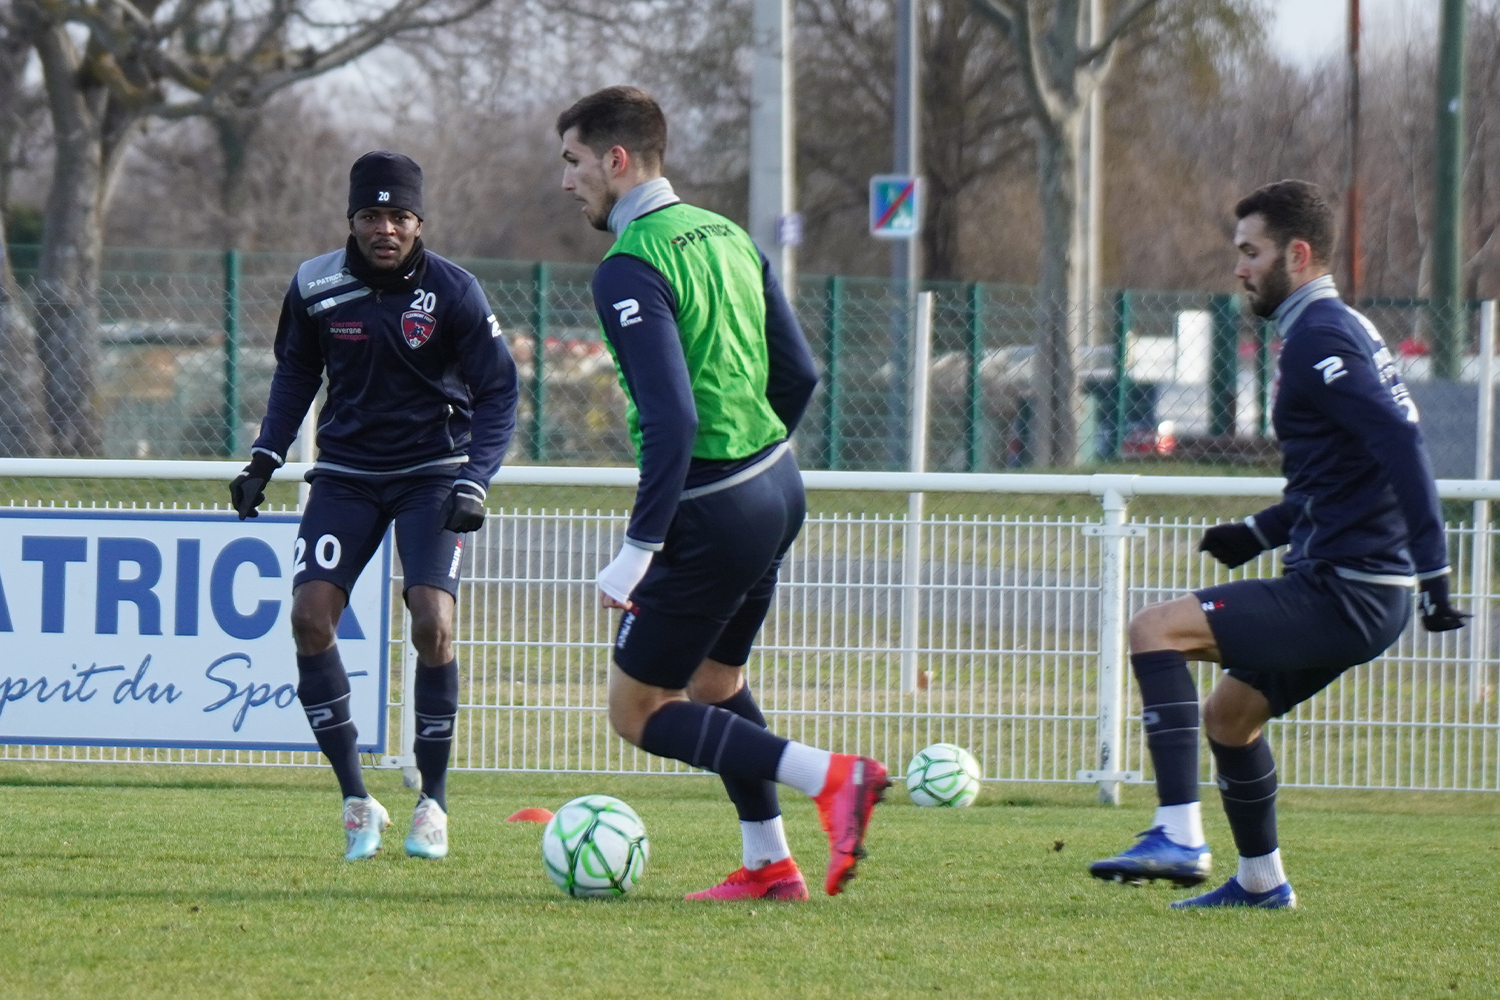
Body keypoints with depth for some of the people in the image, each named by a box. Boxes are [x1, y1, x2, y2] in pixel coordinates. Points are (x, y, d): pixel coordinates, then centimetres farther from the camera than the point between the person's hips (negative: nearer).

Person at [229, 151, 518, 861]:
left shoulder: (452, 291, -13)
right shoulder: (316, 287, -6)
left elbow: (497, 393, -8)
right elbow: (294, 373, 12)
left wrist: (473, 483, -20)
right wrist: (264, 458, 3)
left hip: (431, 474, -3)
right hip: (345, 473, 3)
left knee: (432, 623, -19)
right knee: (310, 615, -14)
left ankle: (433, 802, -2)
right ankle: (357, 802, -3)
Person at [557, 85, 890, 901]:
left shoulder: (630, 269, -18)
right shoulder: (726, 237, 9)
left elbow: (672, 420, -27)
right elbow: (798, 375, 13)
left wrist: (638, 550, -25)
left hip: (712, 511, -9)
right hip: (778, 484, 9)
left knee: (638, 711, 2)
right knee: (714, 681, 25)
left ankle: (827, 776, -11)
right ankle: (768, 864, 26)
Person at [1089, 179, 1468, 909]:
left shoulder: (1318, 339, -14)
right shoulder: (1336, 329, 18)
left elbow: (1400, 446, -24)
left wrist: (1433, 572, -28)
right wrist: (1259, 533, 23)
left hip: (1342, 594, -10)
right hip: (1354, 589, 10)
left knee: (1155, 630, -15)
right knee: (1228, 715, 24)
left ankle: (1180, 839, -20)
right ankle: (1260, 881, 34)